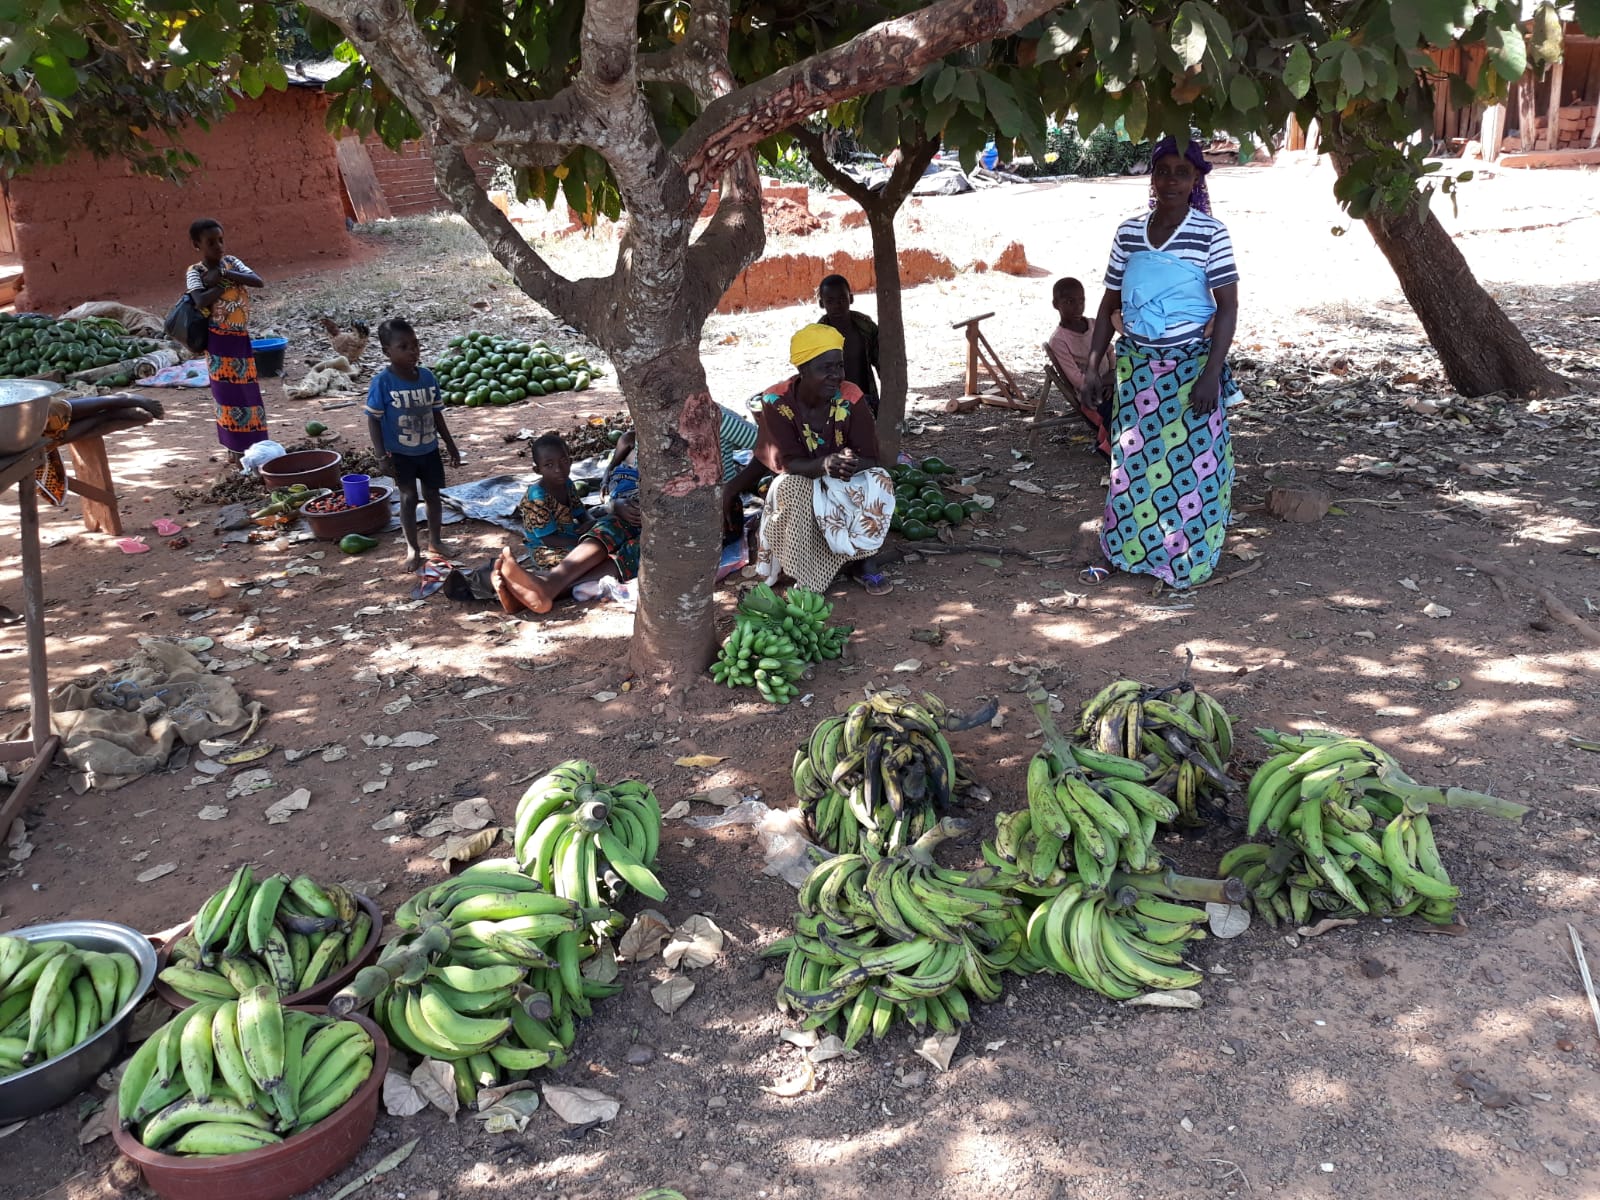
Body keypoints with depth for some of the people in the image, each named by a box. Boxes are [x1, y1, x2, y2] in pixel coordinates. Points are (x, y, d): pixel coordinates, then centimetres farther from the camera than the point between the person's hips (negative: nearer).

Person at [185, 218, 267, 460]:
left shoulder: (231, 262, 5)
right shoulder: (195, 272, -7)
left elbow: (257, 281, -10)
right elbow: (202, 302, -25)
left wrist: (224, 274, -17)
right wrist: (227, 282, -16)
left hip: (242, 338, 5)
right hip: (219, 341, -4)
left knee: (249, 393, 9)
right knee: (228, 394, 1)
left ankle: (253, 445, 18)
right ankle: (235, 447, 9)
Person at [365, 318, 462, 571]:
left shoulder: (428, 376, -4)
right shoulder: (382, 382, -17)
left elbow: (437, 414, 6)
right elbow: (373, 419, -12)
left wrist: (451, 445, 10)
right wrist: (381, 454, -17)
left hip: (429, 450, 4)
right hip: (401, 454, -4)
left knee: (433, 495, 15)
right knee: (408, 498, 5)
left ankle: (435, 540, 33)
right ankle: (412, 548, 18)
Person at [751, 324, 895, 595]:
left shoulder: (851, 398, -16)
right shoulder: (776, 402, -19)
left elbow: (870, 458, -16)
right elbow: (785, 462, -22)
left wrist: (851, 464, -43)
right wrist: (824, 465, -44)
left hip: (847, 482, 2)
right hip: (800, 485, -1)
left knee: (878, 481, -29)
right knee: (789, 489, -35)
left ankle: (866, 562, -13)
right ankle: (803, 576, -22)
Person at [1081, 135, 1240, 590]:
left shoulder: (1211, 234, -9)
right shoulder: (1128, 232, 3)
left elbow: (1228, 307, -10)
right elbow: (1109, 304, 9)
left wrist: (1211, 373, -17)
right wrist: (1093, 364, 4)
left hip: (1189, 368, -4)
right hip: (1136, 367, 4)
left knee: (1188, 466, 1)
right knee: (1133, 462, 11)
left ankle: (1186, 561, 13)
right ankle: (1133, 551, 24)